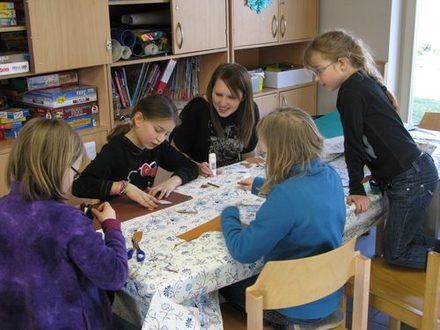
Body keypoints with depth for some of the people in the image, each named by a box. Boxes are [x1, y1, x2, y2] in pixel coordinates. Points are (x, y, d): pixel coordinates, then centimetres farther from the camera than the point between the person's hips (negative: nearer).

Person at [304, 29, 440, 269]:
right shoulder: (365, 82, 12)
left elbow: (353, 143, -12)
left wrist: (356, 190, -5)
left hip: (411, 180, -10)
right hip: (416, 172, 10)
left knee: (395, 253, 1)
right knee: (406, 239, 21)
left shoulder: (351, 92, -16)